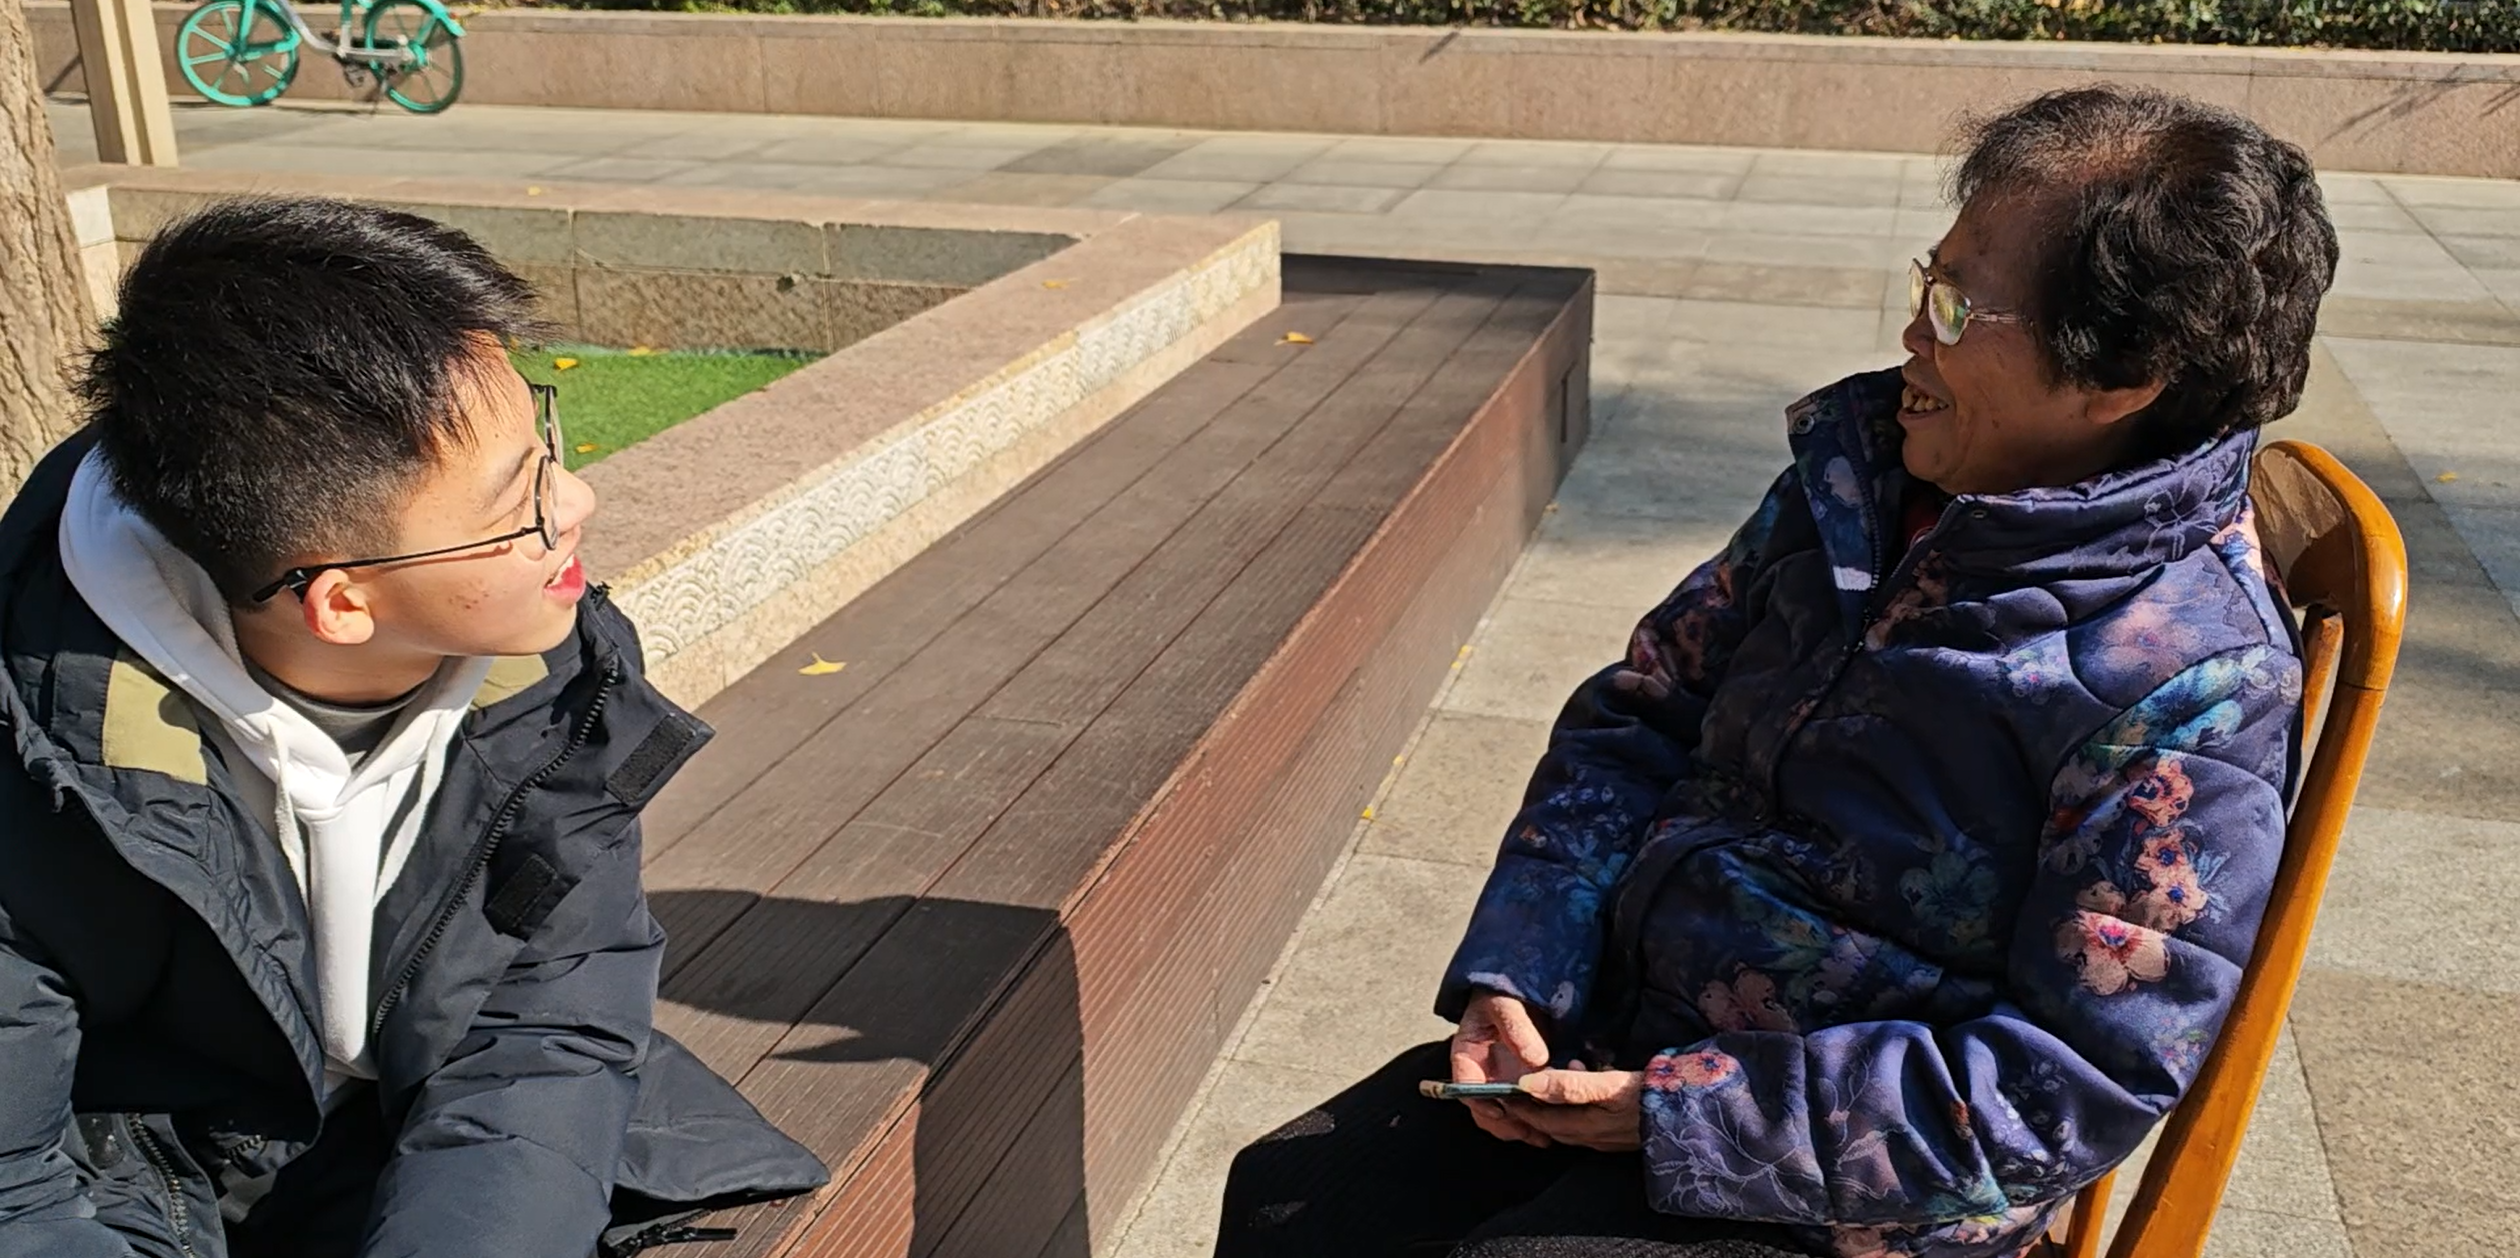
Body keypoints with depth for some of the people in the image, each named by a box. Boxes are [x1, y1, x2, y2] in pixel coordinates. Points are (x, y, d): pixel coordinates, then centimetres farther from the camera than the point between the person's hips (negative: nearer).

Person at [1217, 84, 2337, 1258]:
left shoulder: (2192, 687, -19)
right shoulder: (1857, 470, 1)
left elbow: (2073, 1083, -21)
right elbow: (1639, 714, 7)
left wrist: (1680, 1115, -21)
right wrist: (1511, 976, -5)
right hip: (1619, 1033, 6)